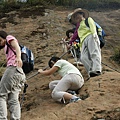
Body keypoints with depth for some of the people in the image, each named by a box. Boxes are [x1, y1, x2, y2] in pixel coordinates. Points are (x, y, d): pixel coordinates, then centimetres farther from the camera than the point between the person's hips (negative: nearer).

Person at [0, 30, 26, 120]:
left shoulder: (10, 38, 13)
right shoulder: (7, 48, 37)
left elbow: (17, 46, -9)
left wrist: (18, 57, -29)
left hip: (13, 69, -8)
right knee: (13, 100, -2)